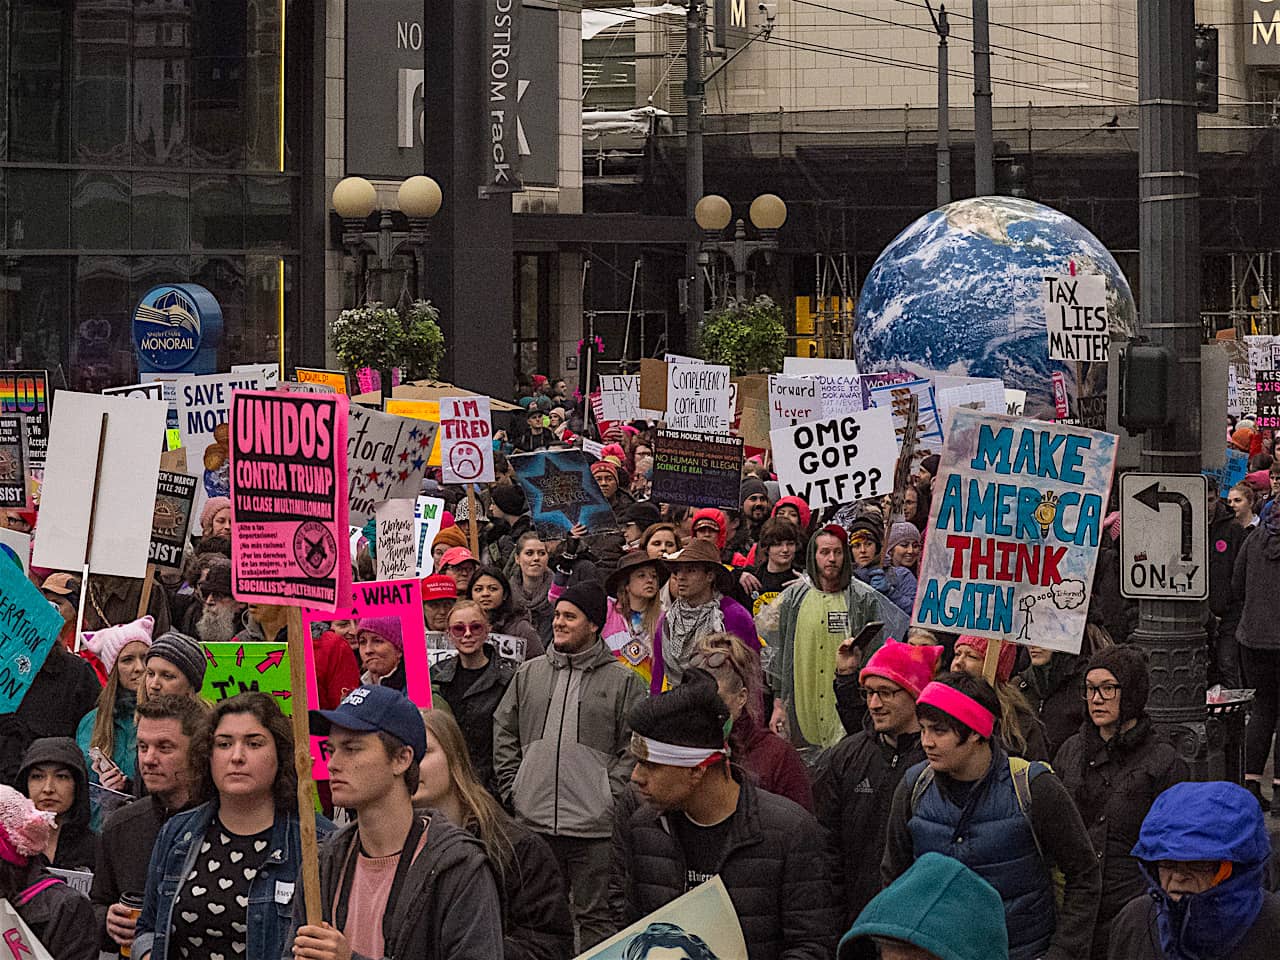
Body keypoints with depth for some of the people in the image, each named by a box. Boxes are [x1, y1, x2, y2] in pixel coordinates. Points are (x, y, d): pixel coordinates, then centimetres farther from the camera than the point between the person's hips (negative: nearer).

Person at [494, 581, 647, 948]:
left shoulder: (623, 681, 0)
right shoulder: (529, 673, 12)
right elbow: (504, 734, 16)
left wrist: (613, 797, -10)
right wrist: (512, 789, 6)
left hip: (594, 824, -4)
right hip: (533, 821, 4)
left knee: (595, 917, 1)